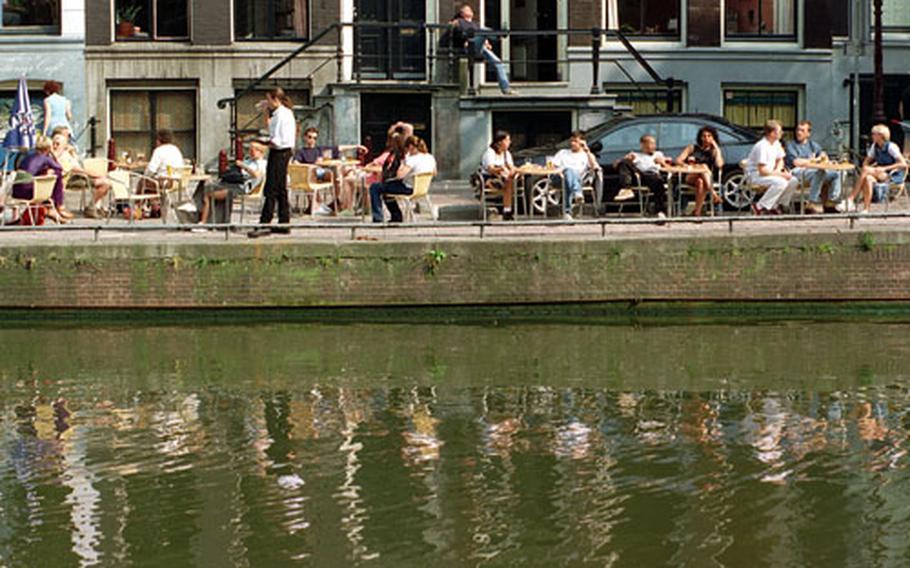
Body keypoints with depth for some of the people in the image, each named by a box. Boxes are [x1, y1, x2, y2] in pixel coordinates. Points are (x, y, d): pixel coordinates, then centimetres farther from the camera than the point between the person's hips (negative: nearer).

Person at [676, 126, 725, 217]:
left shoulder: (714, 151, 12)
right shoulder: (692, 148, 14)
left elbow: (719, 165, -8)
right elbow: (678, 160, 4)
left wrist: (716, 148, -4)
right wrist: (688, 166, -16)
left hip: (708, 179, 0)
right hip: (690, 178, 0)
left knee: (700, 182, -38)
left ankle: (697, 212, -43)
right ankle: (713, 195, -45)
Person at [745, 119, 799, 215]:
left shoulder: (776, 143, 5)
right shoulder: (762, 146, -23)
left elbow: (780, 160, 18)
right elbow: (762, 170, -26)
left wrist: (778, 170, -5)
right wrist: (780, 174, -20)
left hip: (769, 174, 9)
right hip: (755, 174, -9)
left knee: (793, 181, -8)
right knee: (781, 182, -31)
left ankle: (775, 206, -1)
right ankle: (760, 207, -24)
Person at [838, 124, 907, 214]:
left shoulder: (891, 147, -12)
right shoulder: (874, 146, 8)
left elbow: (903, 164, -18)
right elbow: (866, 162, 15)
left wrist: (884, 168, -24)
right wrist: (866, 167, -11)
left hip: (893, 176, -6)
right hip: (880, 174, 6)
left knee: (866, 171, -29)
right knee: (868, 178, -32)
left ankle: (850, 200, -30)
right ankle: (866, 209, -37)